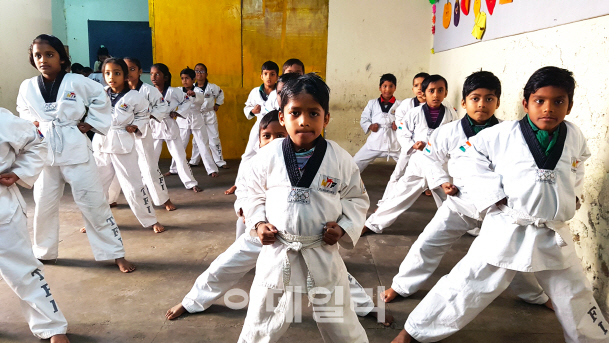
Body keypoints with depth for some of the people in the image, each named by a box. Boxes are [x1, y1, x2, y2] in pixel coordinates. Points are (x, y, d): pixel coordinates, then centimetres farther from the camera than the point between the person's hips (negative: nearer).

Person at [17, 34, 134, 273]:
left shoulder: (77, 82, -9)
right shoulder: (27, 87, 0)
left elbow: (101, 99, 4)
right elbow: (24, 113, 18)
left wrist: (90, 124, -2)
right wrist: (32, 126, 0)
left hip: (75, 150, -3)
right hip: (45, 152, 4)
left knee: (93, 203, -1)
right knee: (44, 205, 16)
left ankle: (116, 254, 8)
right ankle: (44, 252, 37)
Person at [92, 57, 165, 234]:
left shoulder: (134, 97, -8)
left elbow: (144, 115, 5)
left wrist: (135, 126, -11)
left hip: (123, 145, -4)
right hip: (101, 144, 4)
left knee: (134, 185, 0)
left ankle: (151, 220, 14)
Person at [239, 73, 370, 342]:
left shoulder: (341, 160, -9)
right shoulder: (267, 156, -8)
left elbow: (358, 199, 3)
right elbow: (254, 194, 6)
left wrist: (344, 227, -11)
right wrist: (258, 223, -8)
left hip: (323, 254, 0)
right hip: (277, 252, 1)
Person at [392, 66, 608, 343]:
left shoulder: (575, 138, 2)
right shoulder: (503, 134, -11)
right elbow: (467, 157, -5)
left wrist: (573, 193, 7)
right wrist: (492, 194, -12)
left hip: (554, 235, 4)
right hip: (507, 232, -4)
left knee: (576, 298, 20)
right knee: (467, 285, 0)